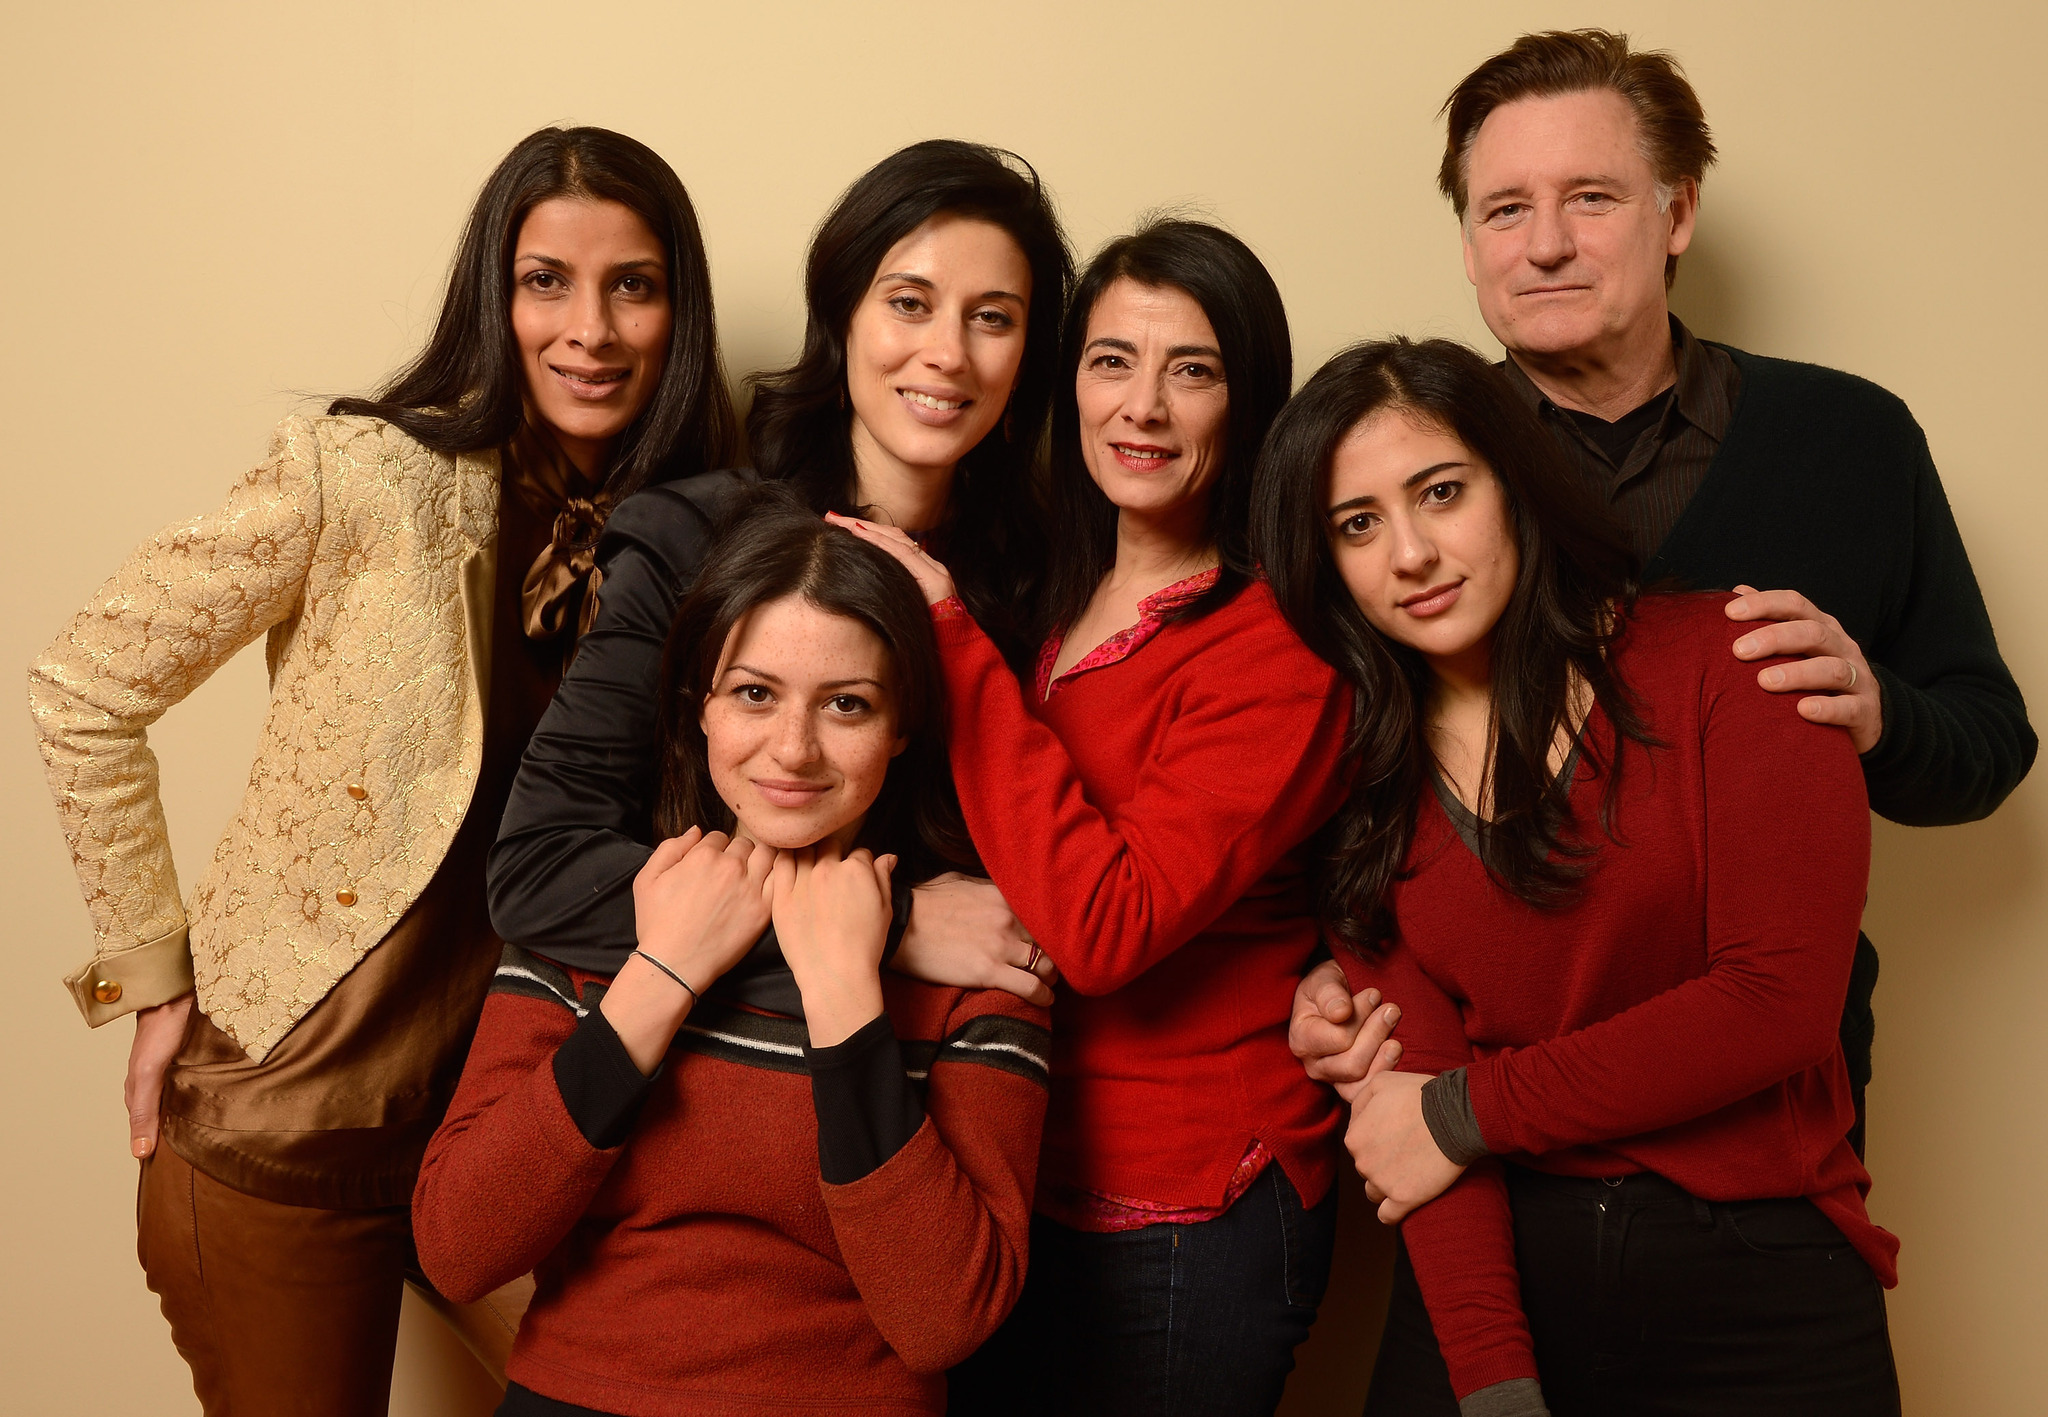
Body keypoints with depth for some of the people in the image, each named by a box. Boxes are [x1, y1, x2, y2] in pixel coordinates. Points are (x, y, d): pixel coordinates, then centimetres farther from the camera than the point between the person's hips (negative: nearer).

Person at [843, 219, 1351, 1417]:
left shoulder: (1277, 645, -17)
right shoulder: (1055, 600, 5)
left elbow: (1103, 928, -28)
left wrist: (951, 642, -23)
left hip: (1190, 1231, -7)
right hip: (1018, 1184, 7)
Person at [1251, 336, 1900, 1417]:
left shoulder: (1723, 659, -8)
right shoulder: (1359, 770, 2)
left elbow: (1781, 1000, -15)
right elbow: (1410, 1080, -6)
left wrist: (1466, 1112, -10)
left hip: (1756, 1286, -2)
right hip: (1494, 1271, 3)